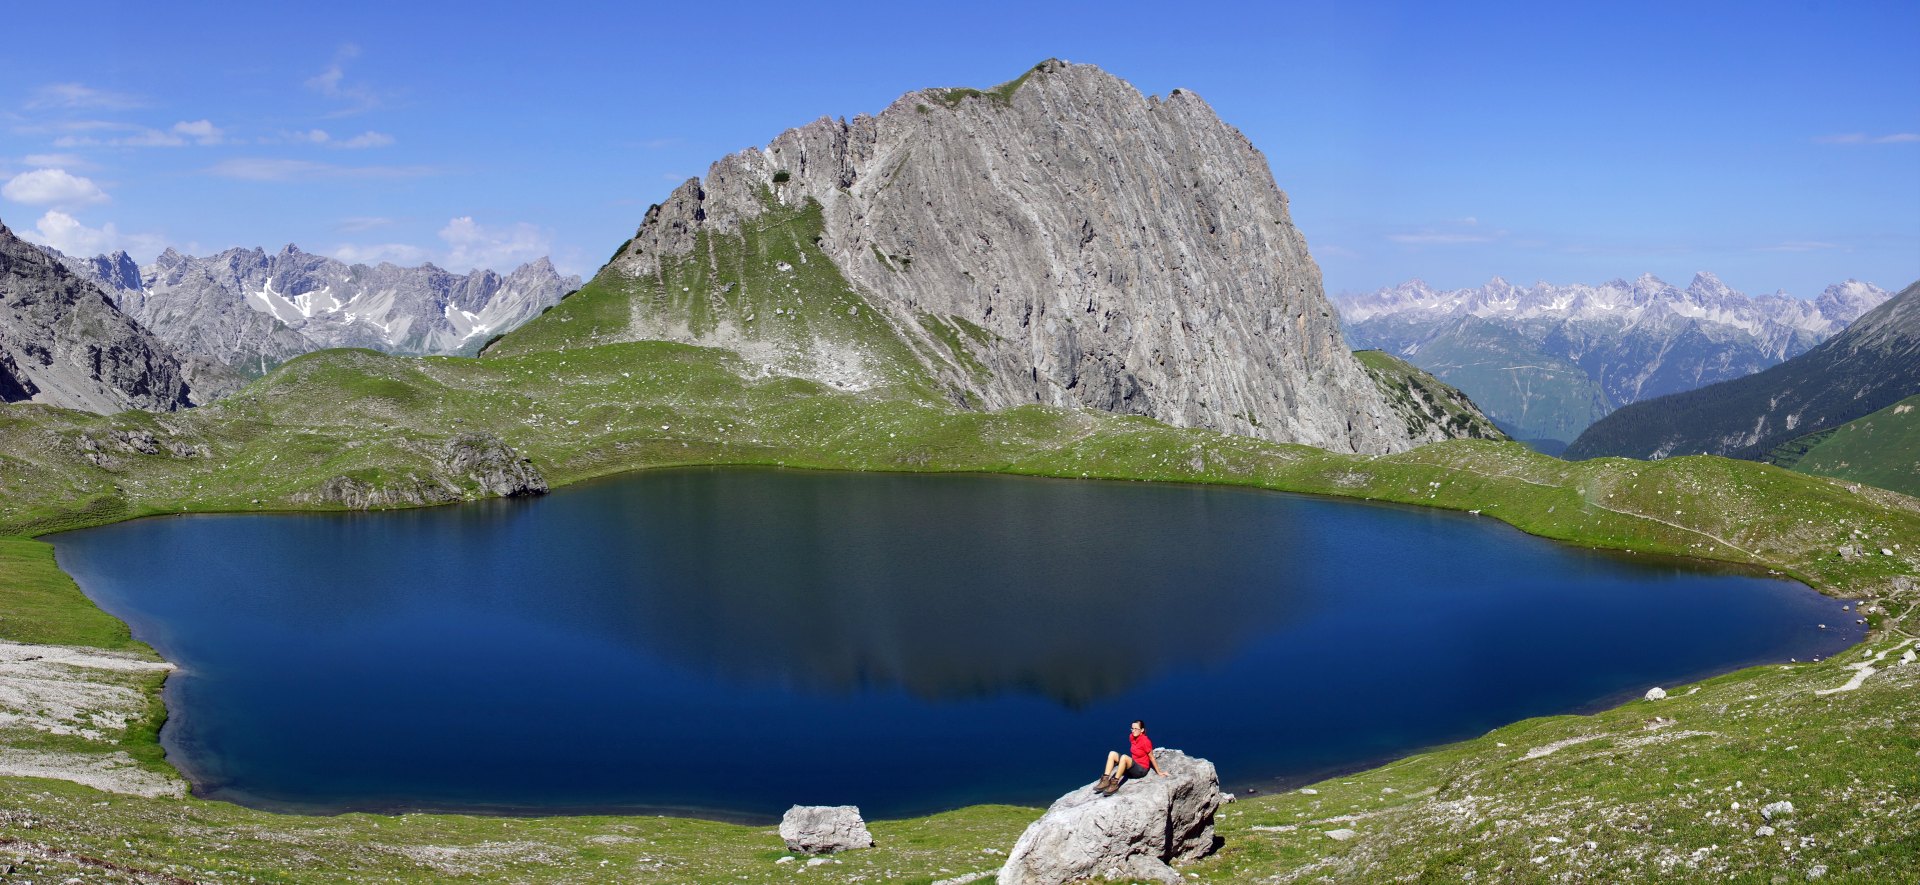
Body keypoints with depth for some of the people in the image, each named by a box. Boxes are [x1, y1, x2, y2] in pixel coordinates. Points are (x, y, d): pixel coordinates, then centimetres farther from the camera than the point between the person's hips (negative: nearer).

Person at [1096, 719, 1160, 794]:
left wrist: (1159, 772, -3)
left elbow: (1151, 757, -10)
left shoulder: (1145, 741, -18)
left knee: (1124, 757, -34)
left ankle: (1115, 784, -32)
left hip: (1141, 769, -8)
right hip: (1133, 765, 8)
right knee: (1112, 754, -7)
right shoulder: (1131, 737, 1)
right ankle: (1105, 780, -20)